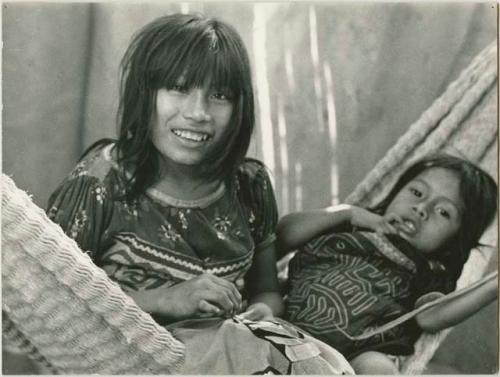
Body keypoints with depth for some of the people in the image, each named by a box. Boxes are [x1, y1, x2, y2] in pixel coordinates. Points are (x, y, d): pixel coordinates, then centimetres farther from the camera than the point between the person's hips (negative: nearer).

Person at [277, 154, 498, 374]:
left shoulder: (430, 272, 20)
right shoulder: (350, 227, 28)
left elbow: (429, 317, -3)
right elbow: (282, 235, 19)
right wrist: (346, 213, 14)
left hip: (357, 353, -3)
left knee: (378, 369, -35)